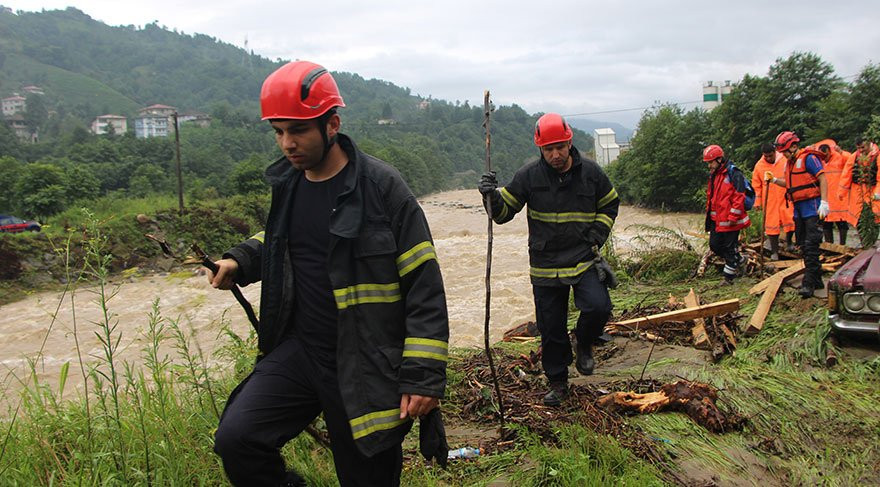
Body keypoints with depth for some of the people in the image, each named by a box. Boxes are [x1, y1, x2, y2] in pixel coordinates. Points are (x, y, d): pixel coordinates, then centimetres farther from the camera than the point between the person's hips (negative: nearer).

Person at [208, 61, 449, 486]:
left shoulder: (380, 185, -12)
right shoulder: (287, 183, 6)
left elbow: (423, 283, -13)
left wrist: (424, 374, -16)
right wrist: (240, 261, 4)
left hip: (366, 367, -4)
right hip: (298, 351, 5)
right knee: (236, 440, -15)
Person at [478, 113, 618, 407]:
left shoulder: (590, 171, -1)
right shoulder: (529, 175, -5)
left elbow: (610, 204, 15)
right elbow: (503, 212, -1)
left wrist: (598, 234, 1)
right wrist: (492, 197, -22)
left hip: (584, 259, 0)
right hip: (545, 265, 0)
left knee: (598, 307, -23)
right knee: (551, 329, 7)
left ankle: (584, 344, 11)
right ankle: (557, 382, 28)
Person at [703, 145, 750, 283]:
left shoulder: (733, 173, -15)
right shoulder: (713, 174, 13)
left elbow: (739, 197, -19)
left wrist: (733, 217, -20)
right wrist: (709, 212, 20)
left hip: (730, 220, -9)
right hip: (716, 219, 9)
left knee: (729, 247, 1)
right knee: (714, 245, 12)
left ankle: (728, 276, 11)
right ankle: (739, 259, 32)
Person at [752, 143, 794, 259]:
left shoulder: (785, 161, -2)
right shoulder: (759, 165, 1)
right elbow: (756, 185, 7)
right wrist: (757, 201, 4)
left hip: (786, 198, 0)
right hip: (769, 201, 0)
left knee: (790, 221, -2)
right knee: (771, 225, 2)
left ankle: (788, 242, 28)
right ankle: (774, 251, 11)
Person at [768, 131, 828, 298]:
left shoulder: (808, 158, -9)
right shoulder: (790, 162, 17)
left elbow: (822, 179, -15)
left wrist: (824, 202, -24)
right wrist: (775, 180, 10)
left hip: (811, 206, -9)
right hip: (799, 208, 9)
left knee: (811, 245, -11)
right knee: (804, 245, 11)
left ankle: (809, 283, -13)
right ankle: (816, 280, 19)